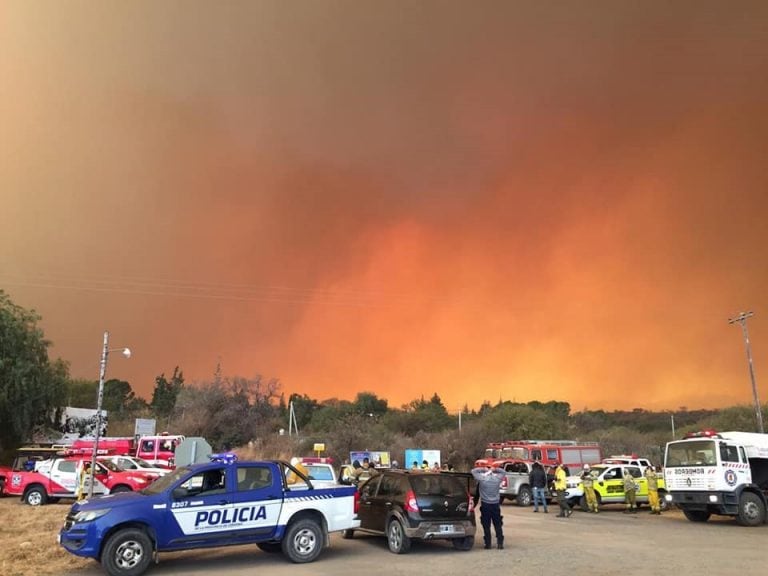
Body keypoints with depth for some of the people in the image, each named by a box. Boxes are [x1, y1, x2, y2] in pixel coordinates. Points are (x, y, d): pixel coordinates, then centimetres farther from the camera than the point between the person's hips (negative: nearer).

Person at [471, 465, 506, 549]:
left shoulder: (482, 478, -11)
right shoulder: (497, 478, -3)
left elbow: (473, 471, 0)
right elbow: (503, 472, 16)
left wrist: (483, 469, 1)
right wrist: (494, 469, 8)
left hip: (485, 505, -2)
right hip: (496, 504, 2)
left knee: (486, 526, 4)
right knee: (498, 525, 9)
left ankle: (488, 544, 6)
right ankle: (500, 543, 7)